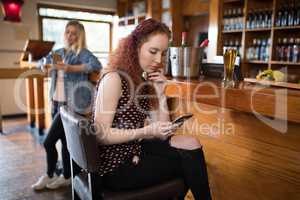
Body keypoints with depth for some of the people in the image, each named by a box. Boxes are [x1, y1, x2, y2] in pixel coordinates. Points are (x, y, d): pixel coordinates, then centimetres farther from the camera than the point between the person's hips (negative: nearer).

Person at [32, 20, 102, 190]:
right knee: (65, 140, 15)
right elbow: (43, 62, 28)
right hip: (56, 102, 7)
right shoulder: (59, 52, 12)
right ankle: (66, 176, 30)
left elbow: (96, 65, -28)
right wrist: (44, 63, 4)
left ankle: (50, 175, 23)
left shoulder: (82, 53, -9)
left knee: (49, 142, -2)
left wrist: (71, 68, -34)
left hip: (70, 104, -7)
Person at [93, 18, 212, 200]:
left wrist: (161, 93, -7)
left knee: (191, 144, -3)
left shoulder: (145, 81, 6)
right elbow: (101, 135, -20)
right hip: (115, 166, -7)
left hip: (134, 151, 7)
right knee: (187, 159, -7)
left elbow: (161, 135, 3)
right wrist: (147, 132, -26)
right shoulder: (113, 78, -17)